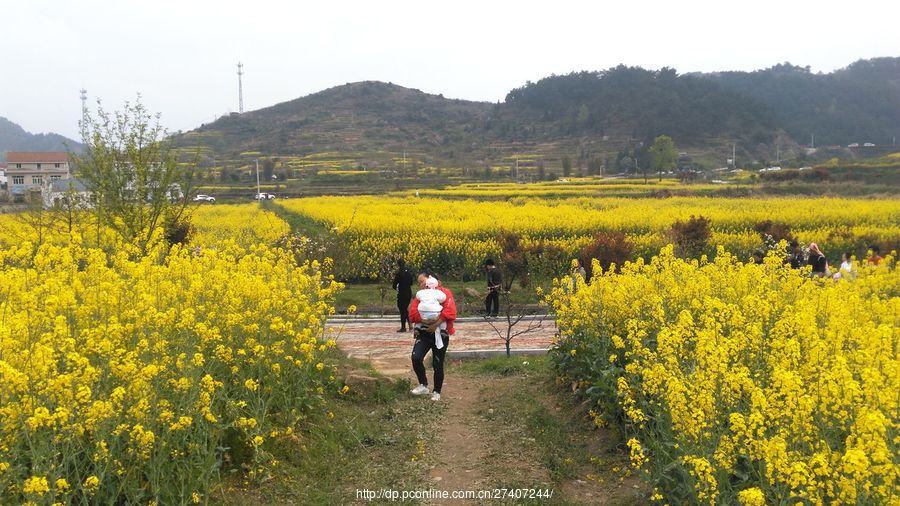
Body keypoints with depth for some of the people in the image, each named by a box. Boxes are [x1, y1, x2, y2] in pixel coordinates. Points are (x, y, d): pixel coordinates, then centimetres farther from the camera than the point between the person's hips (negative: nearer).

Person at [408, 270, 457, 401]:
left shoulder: (444, 293, -2)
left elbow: (450, 311, -16)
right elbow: (413, 312, -5)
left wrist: (437, 323, -21)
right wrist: (423, 319, -21)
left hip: (440, 334, -3)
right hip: (423, 333, 3)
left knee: (437, 365, 5)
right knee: (416, 358, -19)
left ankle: (436, 392, 23)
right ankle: (423, 385, -2)